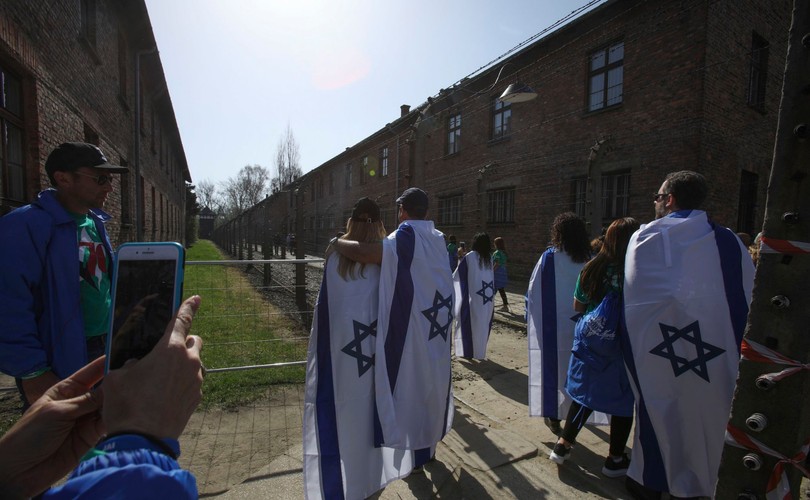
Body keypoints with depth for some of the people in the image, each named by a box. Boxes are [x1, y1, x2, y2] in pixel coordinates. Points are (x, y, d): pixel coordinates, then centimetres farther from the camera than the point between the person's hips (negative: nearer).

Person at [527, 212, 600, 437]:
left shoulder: (550, 257, -12)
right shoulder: (590, 259, -4)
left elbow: (533, 291, -8)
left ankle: (554, 416, 15)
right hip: (580, 326, 3)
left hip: (552, 325, -3)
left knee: (554, 367, 10)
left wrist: (529, 319, 2)